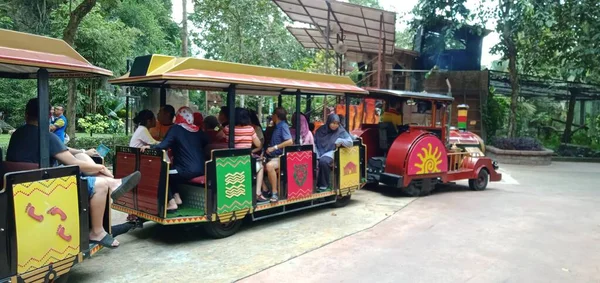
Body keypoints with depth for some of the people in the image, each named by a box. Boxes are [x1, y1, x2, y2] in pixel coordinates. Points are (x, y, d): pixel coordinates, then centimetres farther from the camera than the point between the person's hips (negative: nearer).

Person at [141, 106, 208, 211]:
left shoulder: (176, 128, -3)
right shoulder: (198, 130, 13)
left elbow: (163, 146, -13)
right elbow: (206, 144, 26)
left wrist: (149, 147, -4)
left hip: (187, 170, -7)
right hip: (201, 169, 7)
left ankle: (171, 202, 4)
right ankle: (176, 197, 20)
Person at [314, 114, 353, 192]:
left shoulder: (340, 131, 1)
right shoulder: (320, 130, 7)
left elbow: (350, 142, -1)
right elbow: (314, 143, 7)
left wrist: (340, 141, -16)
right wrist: (316, 154, -7)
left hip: (331, 152, -2)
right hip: (319, 152, 2)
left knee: (323, 161, -35)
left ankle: (324, 185, -17)